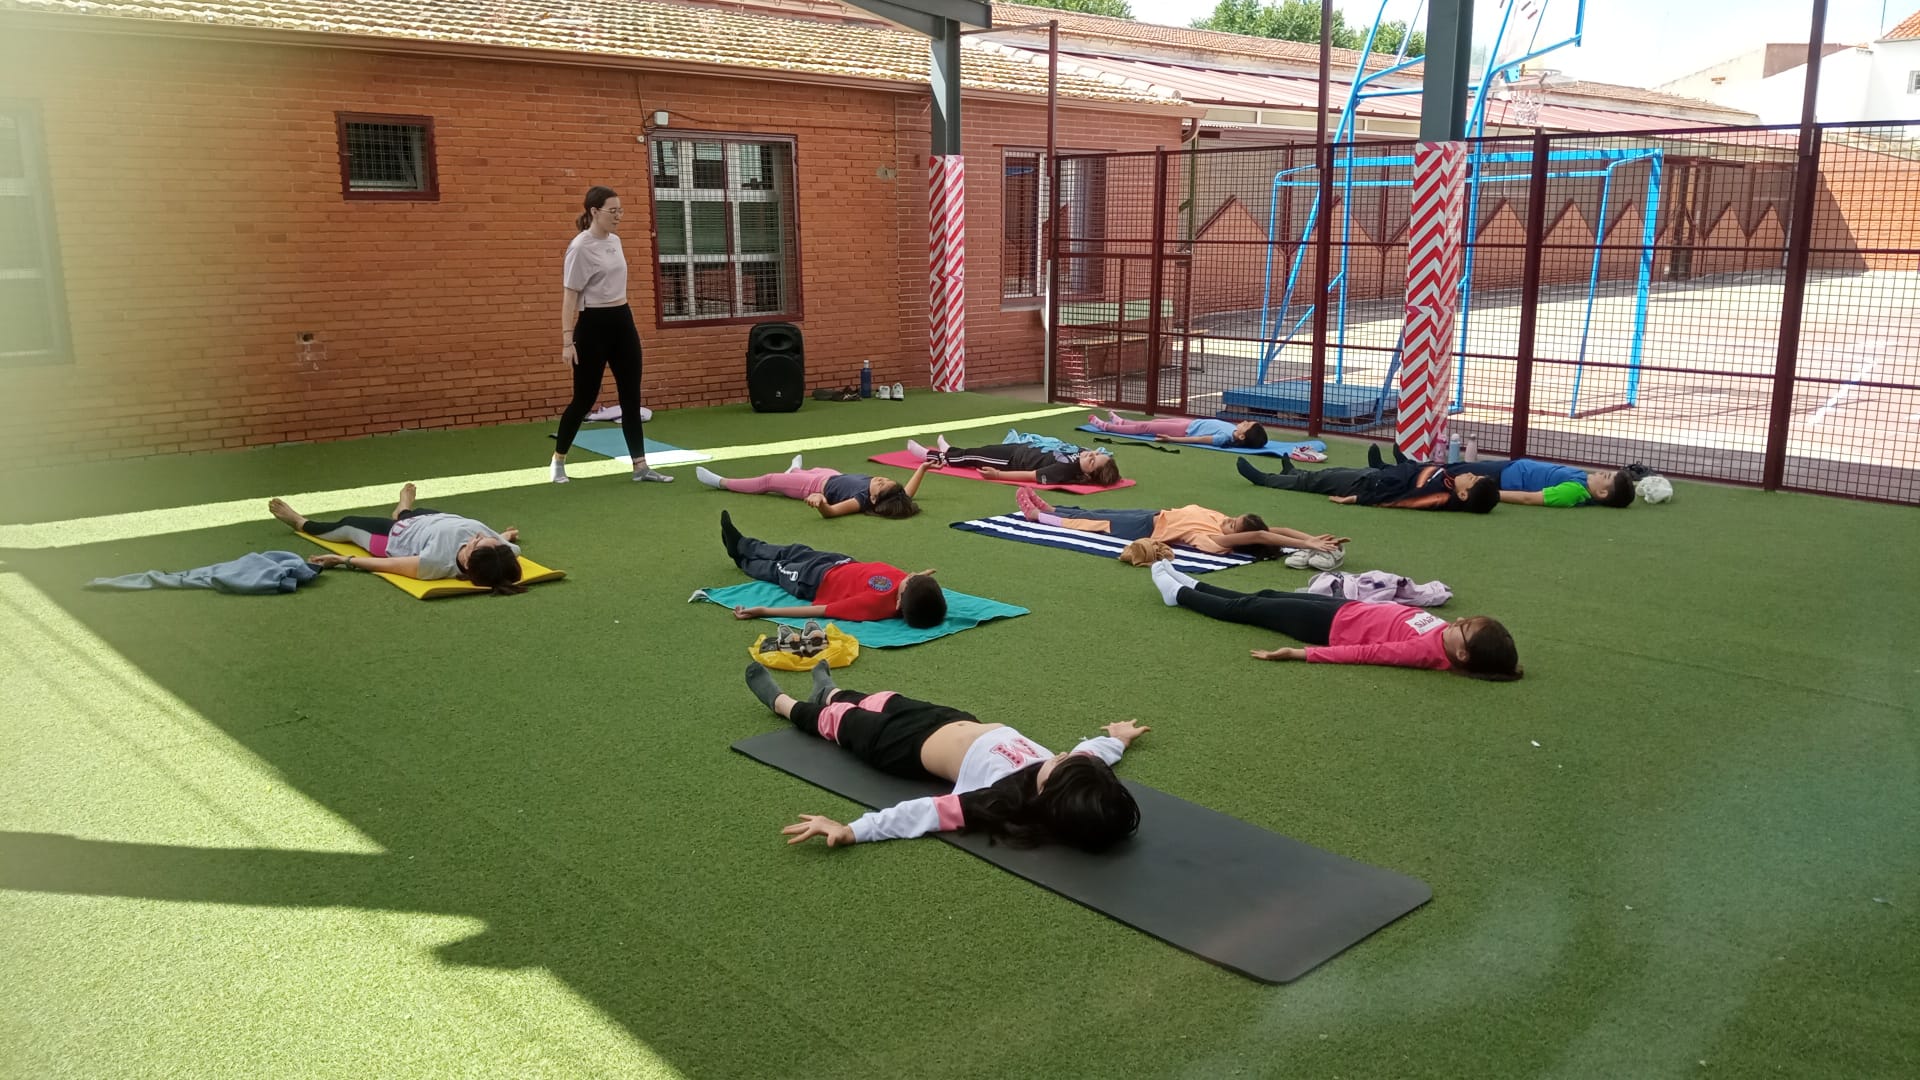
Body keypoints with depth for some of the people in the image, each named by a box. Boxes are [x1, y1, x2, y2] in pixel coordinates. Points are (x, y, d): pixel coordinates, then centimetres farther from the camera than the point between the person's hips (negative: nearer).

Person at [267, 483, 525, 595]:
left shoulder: (438, 563, -49)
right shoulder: (504, 551, -39)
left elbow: (389, 564, -34)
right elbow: (511, 547, -13)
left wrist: (344, 560, -21)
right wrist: (503, 539, 8)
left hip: (397, 538, -5)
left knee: (347, 524, 22)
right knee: (414, 511, 36)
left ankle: (301, 523, 54)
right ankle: (402, 511, 74)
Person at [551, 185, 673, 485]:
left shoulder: (615, 241, 10)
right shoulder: (581, 247, -14)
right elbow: (569, 296, -15)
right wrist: (567, 340, -20)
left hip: (623, 321, 7)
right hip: (594, 325, -7)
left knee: (631, 396, 4)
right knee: (585, 397, 0)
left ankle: (640, 466, 7)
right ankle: (558, 459, 20)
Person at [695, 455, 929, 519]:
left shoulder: (864, 501, -43)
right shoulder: (883, 493, -26)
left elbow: (830, 511, -50)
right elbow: (907, 494, -8)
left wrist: (820, 501, -70)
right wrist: (922, 468, -13)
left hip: (819, 487, -7)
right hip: (833, 475, 7)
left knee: (768, 481, 8)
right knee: (810, 470, 38)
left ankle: (722, 483, 29)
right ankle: (795, 471, 77)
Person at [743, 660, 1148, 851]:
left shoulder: (1008, 801, -43)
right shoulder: (1065, 780, -27)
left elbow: (927, 812, -49)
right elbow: (1091, 753, -4)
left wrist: (850, 830, -53)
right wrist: (1118, 739, 17)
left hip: (911, 745, -6)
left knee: (841, 720, 22)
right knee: (881, 702, 32)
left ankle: (780, 701, 55)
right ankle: (829, 692, 67)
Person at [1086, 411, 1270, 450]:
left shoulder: (1226, 437, -35)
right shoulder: (1234, 431, -16)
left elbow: (1199, 440, -29)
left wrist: (1172, 439, -24)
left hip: (1186, 430, -8)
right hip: (1191, 424, 8)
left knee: (1145, 427, 7)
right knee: (1152, 422, 25)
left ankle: (1105, 426, 25)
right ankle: (1119, 422, 49)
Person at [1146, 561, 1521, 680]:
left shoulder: (1429, 652, -32)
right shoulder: (1443, 633, -12)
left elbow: (1366, 653, -33)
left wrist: (1296, 654, -32)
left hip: (1333, 626, -7)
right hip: (1348, 608, 7)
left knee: (1247, 608, 8)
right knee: (1262, 598, 21)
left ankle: (1179, 593, 29)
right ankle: (1192, 586, 42)